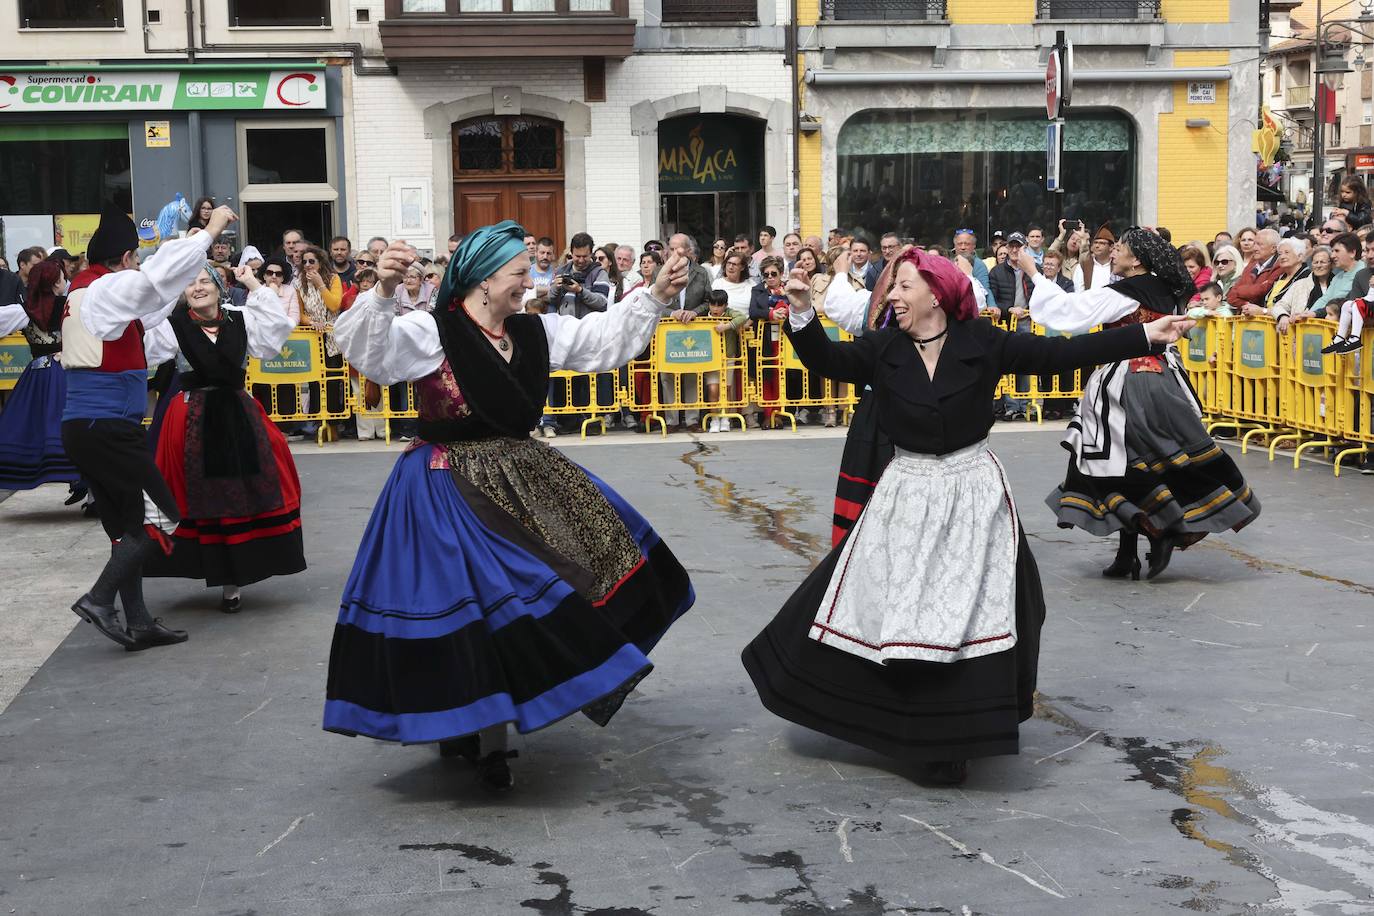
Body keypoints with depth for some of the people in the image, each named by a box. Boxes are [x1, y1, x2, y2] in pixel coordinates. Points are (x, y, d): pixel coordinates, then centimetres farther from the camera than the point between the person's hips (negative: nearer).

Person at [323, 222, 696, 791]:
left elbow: (601, 338, 11)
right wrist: (381, 292, -45)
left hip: (522, 478, 8)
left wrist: (655, 297, 1)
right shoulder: (429, 332, -14)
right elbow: (368, 349, -27)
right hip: (451, 488, -8)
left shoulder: (535, 332, 6)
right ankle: (485, 740, 9)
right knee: (474, 603, -6)